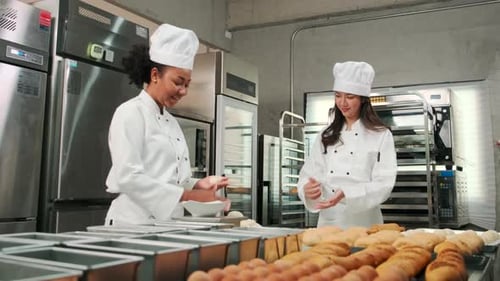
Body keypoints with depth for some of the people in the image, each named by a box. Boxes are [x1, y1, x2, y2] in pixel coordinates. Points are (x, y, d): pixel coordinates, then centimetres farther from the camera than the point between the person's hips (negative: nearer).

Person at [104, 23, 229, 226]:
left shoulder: (171, 122, 13)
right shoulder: (130, 113, -9)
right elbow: (129, 178, -19)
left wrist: (197, 185, -3)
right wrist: (189, 196, -21)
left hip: (167, 223, 7)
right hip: (135, 224, -7)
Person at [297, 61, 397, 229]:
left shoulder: (381, 135, -3)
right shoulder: (326, 136, 8)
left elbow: (384, 185, -10)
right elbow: (308, 175, 6)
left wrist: (346, 194, -25)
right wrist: (308, 189, -17)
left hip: (363, 224, -3)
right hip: (327, 222, 3)